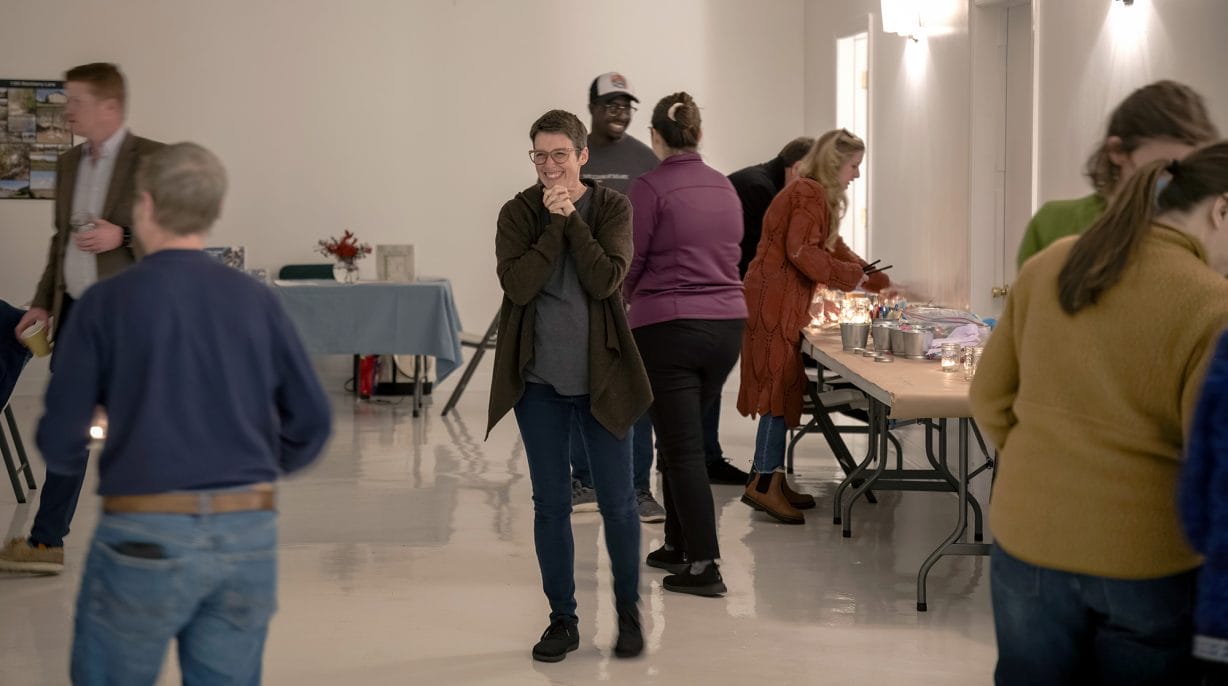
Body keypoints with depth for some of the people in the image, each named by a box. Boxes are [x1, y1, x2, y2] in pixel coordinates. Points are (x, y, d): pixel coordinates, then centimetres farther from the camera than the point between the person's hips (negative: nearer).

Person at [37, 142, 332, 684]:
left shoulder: (106, 302, -4)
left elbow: (60, 441, -4)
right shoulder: (256, 300, 5)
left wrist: (73, 460, 21)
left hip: (145, 539, -3)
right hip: (247, 536, 3)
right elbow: (311, 423, 6)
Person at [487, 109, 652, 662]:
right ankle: (562, 619, 19)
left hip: (601, 374, -1)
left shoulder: (612, 208, -2)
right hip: (539, 377, 1)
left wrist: (571, 218, -17)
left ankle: (629, 610, 24)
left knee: (617, 501, 4)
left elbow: (605, 279, -16)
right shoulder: (518, 213, 0)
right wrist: (553, 222, -17)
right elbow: (517, 285, -15)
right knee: (550, 502, 7)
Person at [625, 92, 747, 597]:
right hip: (727, 323, 6)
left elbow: (629, 266, -7)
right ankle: (677, 545, 29)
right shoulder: (725, 188, 8)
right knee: (684, 437, 20)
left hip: (668, 327, -6)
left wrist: (628, 301, 14)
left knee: (682, 447, -1)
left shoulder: (650, 188, -11)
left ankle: (704, 565, -2)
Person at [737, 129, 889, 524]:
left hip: (783, 303, 10)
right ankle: (764, 482, -11)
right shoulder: (810, 194, -11)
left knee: (783, 389, 11)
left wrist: (878, 282, 24)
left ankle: (770, 480, 15)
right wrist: (853, 276, -11)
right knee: (781, 387, -10)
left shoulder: (813, 193, 21)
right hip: (775, 302, -10)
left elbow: (833, 249, 26)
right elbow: (801, 252, -20)